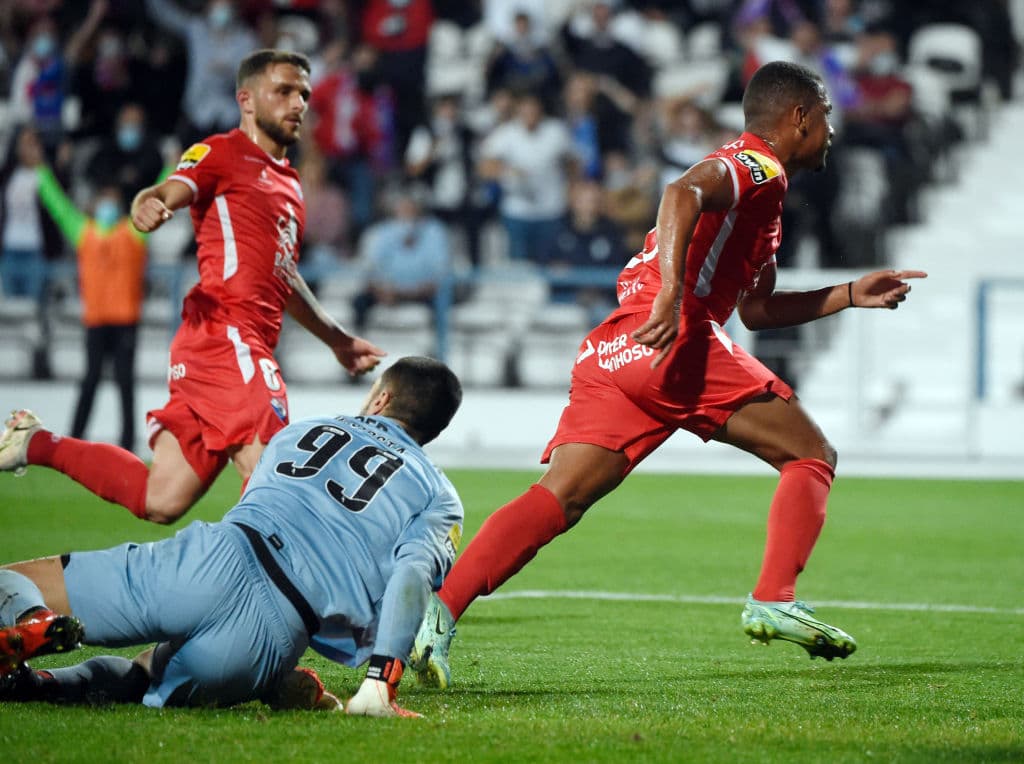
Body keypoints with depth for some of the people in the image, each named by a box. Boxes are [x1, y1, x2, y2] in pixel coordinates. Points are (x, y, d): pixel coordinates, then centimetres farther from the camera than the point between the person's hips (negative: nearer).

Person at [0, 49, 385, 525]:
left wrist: (336, 339, 47)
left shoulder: (288, 183, 27)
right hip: (226, 337, -8)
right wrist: (147, 203, -41)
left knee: (160, 502, 3)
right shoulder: (223, 154, 2)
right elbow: (173, 190, -18)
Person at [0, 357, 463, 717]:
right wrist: (381, 685, -10)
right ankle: (47, 684, -12)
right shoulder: (440, 500, 17)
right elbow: (412, 575, -3)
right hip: (271, 640, -1)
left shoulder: (298, 432, 28)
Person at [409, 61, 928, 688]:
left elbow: (756, 308, 41)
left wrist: (850, 296, 41)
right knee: (812, 457, 6)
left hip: (608, 354, 9)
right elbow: (684, 193, -18)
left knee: (558, 500, -6)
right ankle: (775, 601, -6)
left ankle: (441, 612, -23)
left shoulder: (752, 176, 35)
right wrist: (671, 293, -29)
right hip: (677, 342, -9)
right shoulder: (758, 166, 5)